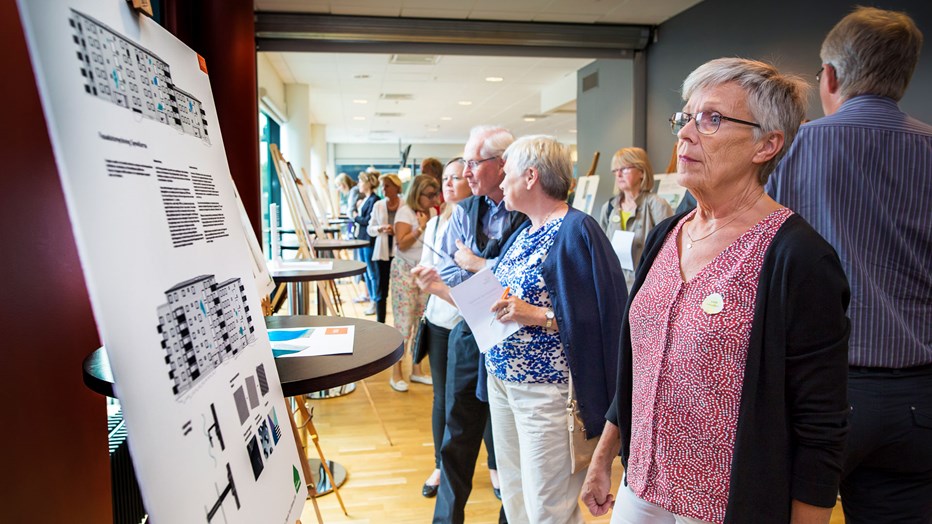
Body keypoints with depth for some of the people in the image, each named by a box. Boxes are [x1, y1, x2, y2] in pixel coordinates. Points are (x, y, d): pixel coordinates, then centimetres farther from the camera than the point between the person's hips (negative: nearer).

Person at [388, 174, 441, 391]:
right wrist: (421, 227, -17)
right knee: (404, 323, -5)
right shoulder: (405, 212, -9)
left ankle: (416, 369, 20)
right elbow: (401, 244, -17)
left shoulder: (432, 212, 11)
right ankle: (396, 374, 4)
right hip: (405, 272, -6)